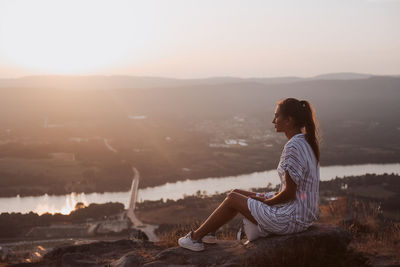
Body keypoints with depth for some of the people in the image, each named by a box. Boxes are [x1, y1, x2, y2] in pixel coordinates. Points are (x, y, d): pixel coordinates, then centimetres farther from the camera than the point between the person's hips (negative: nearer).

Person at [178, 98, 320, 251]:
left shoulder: (293, 147, -23)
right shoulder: (306, 142, 8)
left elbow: (289, 193, -22)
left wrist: (266, 202, -5)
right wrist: (268, 198, 9)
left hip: (291, 219, -9)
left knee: (232, 199, 3)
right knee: (236, 193, 15)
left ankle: (196, 237, 20)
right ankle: (207, 233, 29)